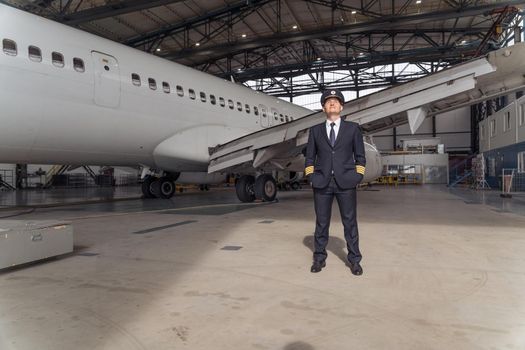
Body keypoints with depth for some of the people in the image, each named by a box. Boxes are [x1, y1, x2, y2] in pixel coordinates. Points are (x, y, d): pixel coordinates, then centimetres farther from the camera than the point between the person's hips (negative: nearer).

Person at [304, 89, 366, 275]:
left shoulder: (352, 128, 8)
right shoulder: (315, 130, 10)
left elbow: (360, 156, 8)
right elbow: (310, 157, 11)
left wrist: (357, 177, -1)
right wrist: (311, 176, 0)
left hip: (345, 183, -1)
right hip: (322, 183, 1)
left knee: (350, 222, 4)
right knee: (321, 223, 6)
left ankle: (354, 260, 15)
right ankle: (319, 258, 18)